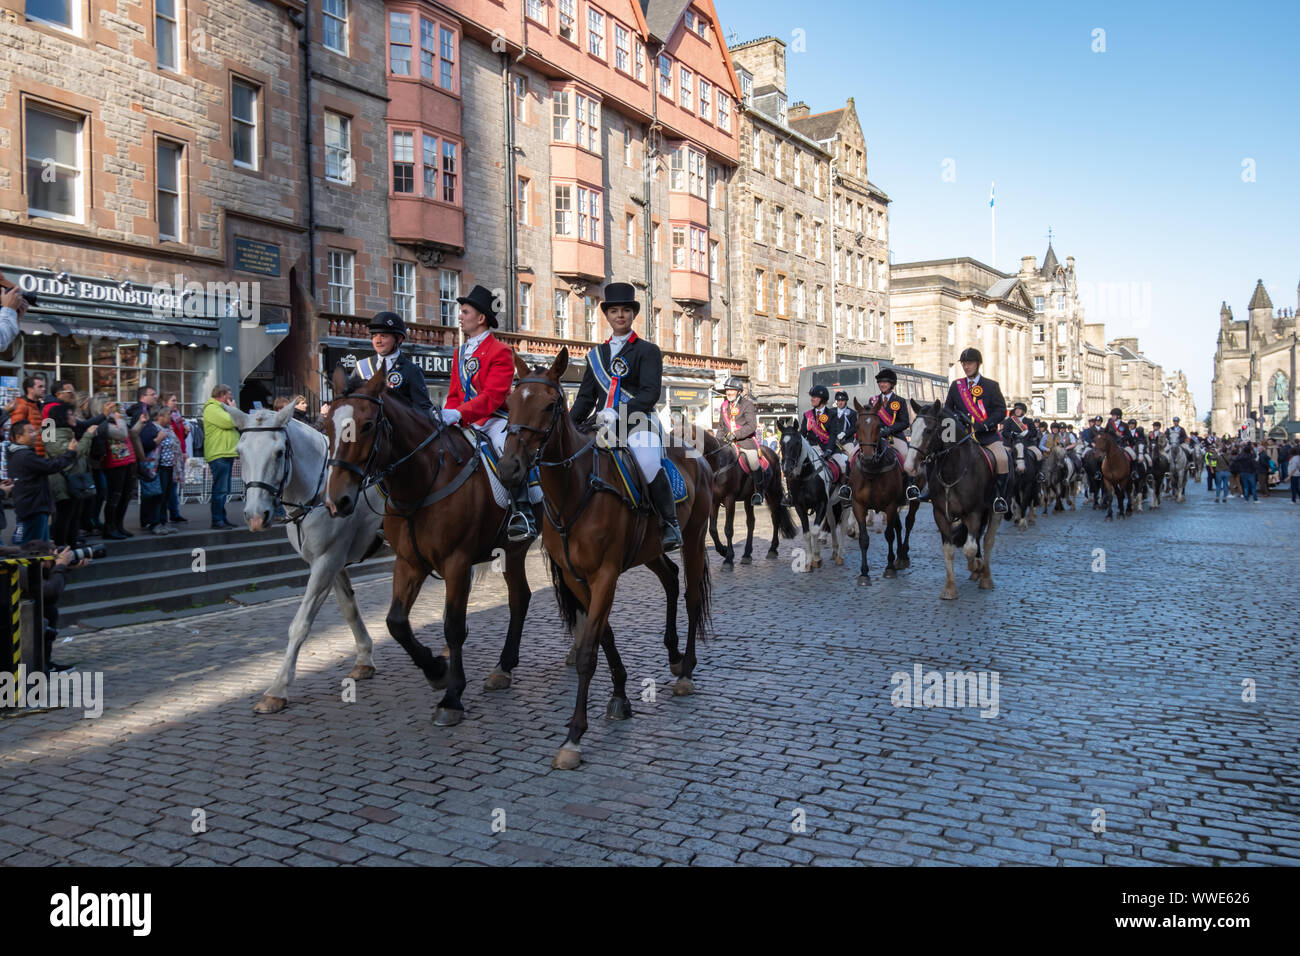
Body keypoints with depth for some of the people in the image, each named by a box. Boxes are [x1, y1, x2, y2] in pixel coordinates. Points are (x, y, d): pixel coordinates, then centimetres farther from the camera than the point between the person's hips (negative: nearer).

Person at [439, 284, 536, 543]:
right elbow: (455, 394, 18)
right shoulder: (459, 353, 18)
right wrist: (448, 418, -4)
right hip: (466, 423, 8)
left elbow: (493, 397, -19)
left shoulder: (500, 351, -7)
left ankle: (522, 516, -30)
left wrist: (459, 414, -30)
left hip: (495, 420, -8)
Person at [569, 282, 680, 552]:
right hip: (603, 425, 5)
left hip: (638, 421, -5)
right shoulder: (596, 354, 21)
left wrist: (618, 412, -22)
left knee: (648, 463, -34)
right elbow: (585, 398, 20)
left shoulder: (648, 351, 7)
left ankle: (669, 525, -16)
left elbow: (651, 393, -7)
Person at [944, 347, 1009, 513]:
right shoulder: (956, 386, 14)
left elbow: (1001, 411, -1)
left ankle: (999, 497, -11)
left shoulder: (991, 386, 6)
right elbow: (947, 408, 18)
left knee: (1003, 459, -25)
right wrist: (955, 416, -6)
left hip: (987, 434, -2)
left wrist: (983, 425, -16)